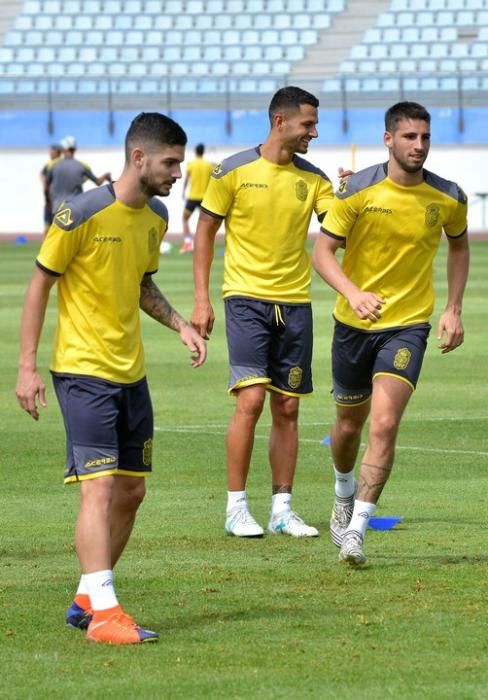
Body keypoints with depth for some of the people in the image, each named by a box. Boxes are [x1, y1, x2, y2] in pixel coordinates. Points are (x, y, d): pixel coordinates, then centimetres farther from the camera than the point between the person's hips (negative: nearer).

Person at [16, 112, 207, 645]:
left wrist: (180, 325, 7)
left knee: (131, 491, 10)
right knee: (100, 487, -15)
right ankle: (103, 612, -18)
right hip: (83, 371, -8)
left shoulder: (156, 216, 7)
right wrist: (27, 366, -12)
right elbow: (39, 285, -9)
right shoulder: (81, 215, -15)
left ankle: (87, 599, 23)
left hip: (131, 373, 8)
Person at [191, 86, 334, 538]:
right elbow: (205, 231, 2)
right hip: (247, 299, -4)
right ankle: (236, 508, -4)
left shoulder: (312, 178, 7)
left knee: (287, 408, 5)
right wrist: (201, 299, -3)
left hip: (295, 302, 4)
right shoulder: (234, 171, -3)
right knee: (250, 399, -13)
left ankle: (282, 509, 12)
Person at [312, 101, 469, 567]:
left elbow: (458, 246, 16)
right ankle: (344, 492, 48)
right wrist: (352, 293, -28)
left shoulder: (448, 198, -5)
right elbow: (322, 252, -10)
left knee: (384, 424, -18)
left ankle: (356, 529, -16)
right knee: (349, 424, 16)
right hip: (355, 322, 1)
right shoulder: (358, 190, -11)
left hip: (408, 324, -1)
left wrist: (453, 309, 8)